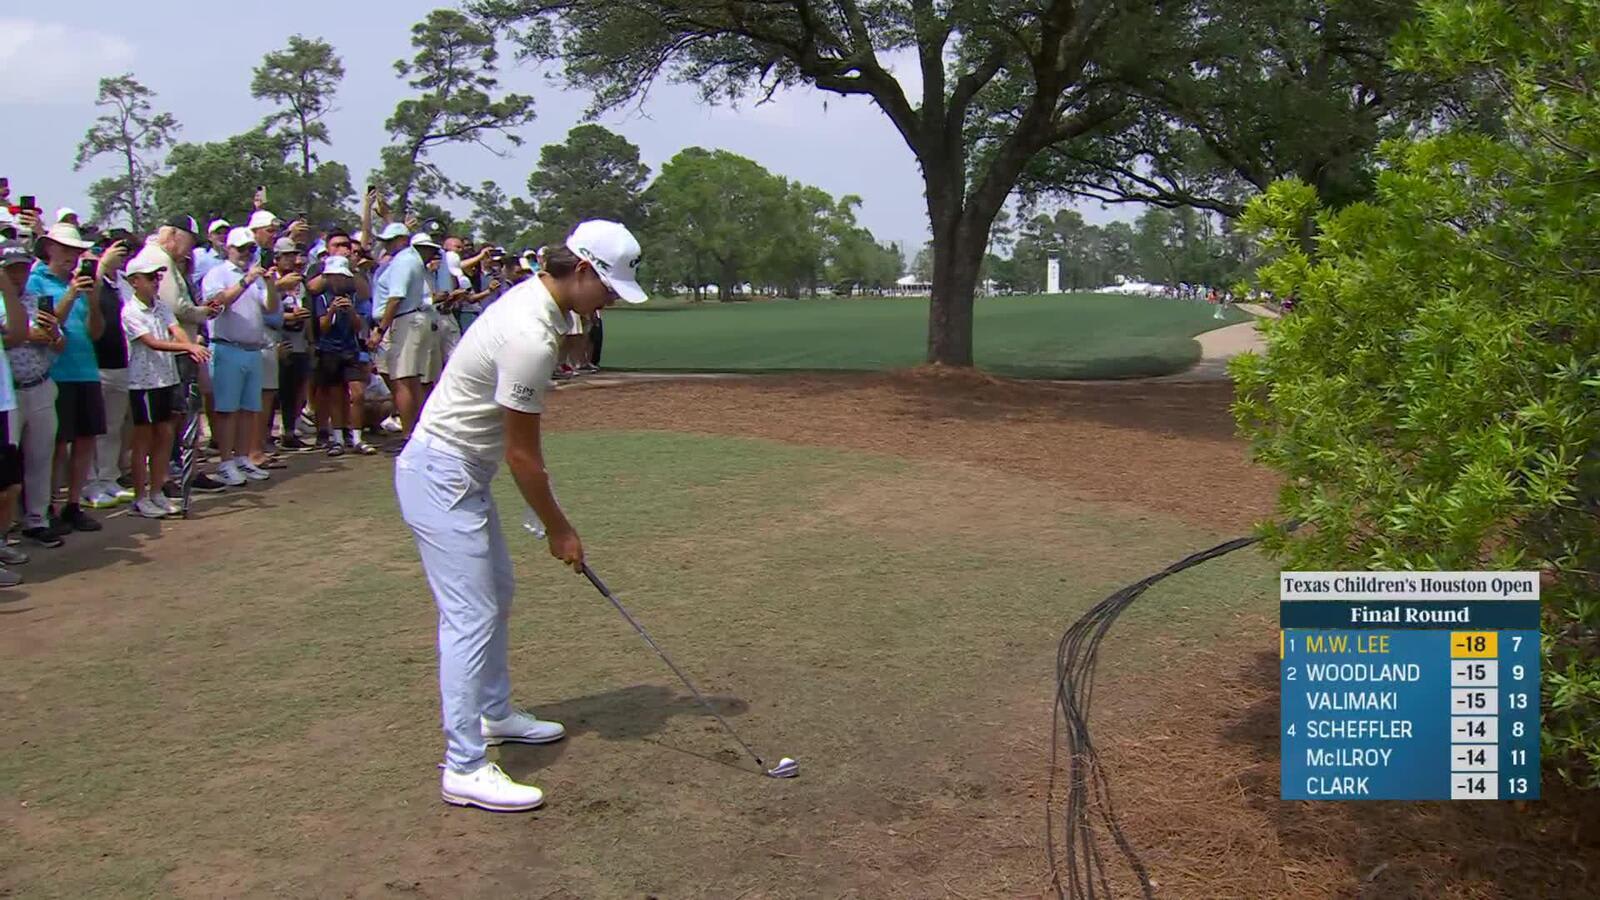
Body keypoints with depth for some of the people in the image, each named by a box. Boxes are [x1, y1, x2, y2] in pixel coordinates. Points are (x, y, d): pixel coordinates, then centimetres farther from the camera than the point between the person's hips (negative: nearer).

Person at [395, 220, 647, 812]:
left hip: (460, 472, 11)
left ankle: (493, 714, 38)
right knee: (471, 617, -10)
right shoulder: (530, 339, -27)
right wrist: (559, 529, -8)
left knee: (496, 592, 22)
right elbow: (522, 454, -20)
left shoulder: (531, 299, 5)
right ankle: (464, 769, -5)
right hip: (443, 479, -11)